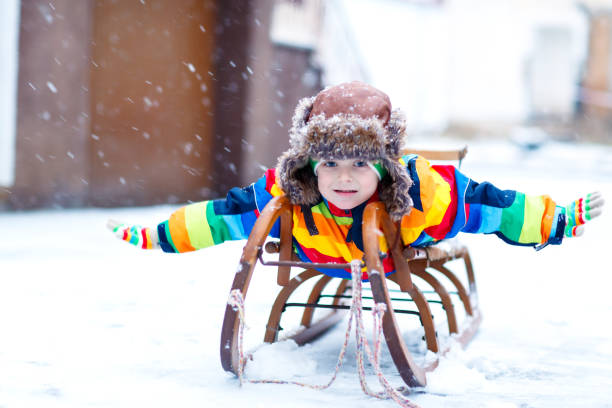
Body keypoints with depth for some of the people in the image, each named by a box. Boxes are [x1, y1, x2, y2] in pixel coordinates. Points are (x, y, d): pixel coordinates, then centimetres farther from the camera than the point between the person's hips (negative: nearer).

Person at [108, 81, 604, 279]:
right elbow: (216, 216, -29)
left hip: (406, 262, 0)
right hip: (326, 272, 1)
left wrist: (562, 220, -20)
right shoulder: (287, 197, -39)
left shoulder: (425, 194, -43)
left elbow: (491, 205, -30)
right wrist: (149, 236, -25)